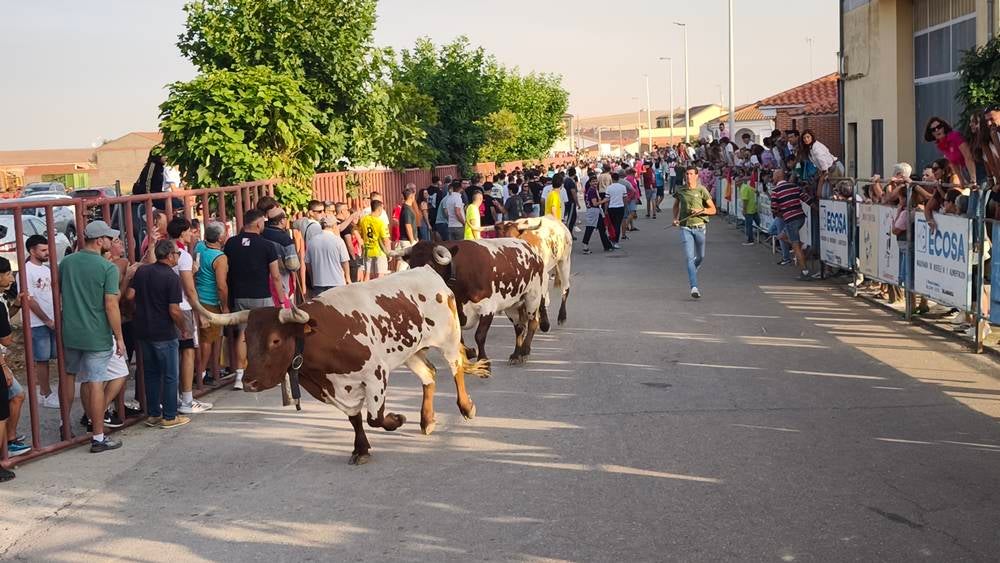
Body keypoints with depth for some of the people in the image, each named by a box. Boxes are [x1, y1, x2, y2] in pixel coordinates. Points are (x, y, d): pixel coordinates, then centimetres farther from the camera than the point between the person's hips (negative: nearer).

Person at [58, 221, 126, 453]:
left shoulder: (66, 263, 4)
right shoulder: (108, 268, -13)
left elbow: (57, 294, 14)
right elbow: (111, 306, -15)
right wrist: (119, 338, -8)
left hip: (69, 333, 5)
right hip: (97, 336, -5)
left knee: (68, 376, 22)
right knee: (95, 383, -2)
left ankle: (66, 425, 32)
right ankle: (98, 437, 4)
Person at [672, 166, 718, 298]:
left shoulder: (702, 190, -4)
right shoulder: (680, 191, 2)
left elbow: (713, 209, -2)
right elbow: (676, 205, 22)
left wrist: (701, 210, -19)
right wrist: (675, 218, 6)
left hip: (699, 227, 0)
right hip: (685, 228, 0)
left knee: (701, 256, 16)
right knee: (690, 257, -11)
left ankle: (692, 273, 48)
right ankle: (694, 287, -16)